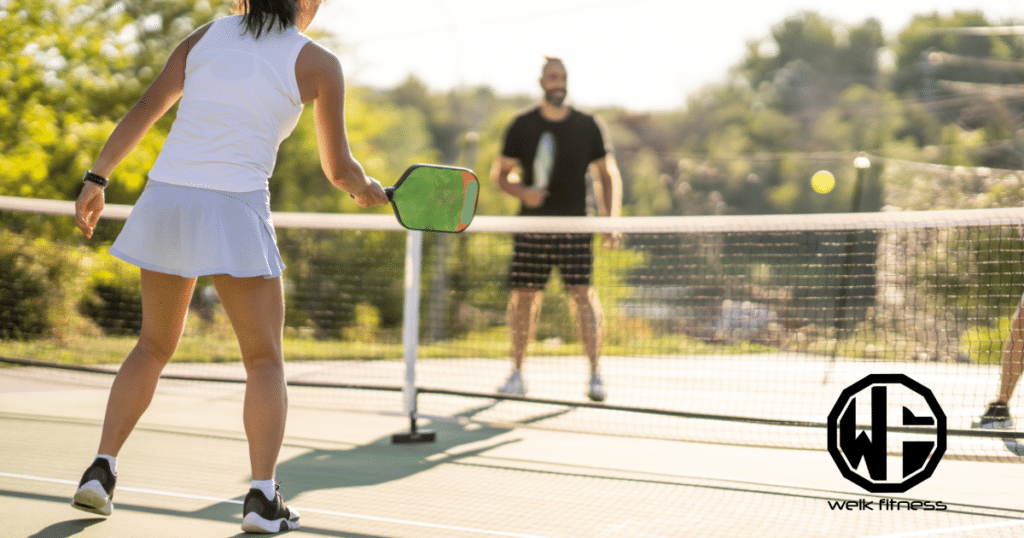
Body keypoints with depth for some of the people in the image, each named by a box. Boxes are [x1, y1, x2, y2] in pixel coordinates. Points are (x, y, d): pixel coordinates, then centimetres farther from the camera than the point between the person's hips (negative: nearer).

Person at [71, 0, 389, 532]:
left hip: (164, 197, 5)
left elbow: (142, 111, 8)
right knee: (266, 359, 6)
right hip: (234, 209, -4)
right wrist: (368, 190, 27)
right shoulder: (318, 63, 3)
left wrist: (96, 178, 10)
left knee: (154, 346, 21)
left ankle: (101, 470, 13)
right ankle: (262, 497, -5)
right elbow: (338, 168, 6)